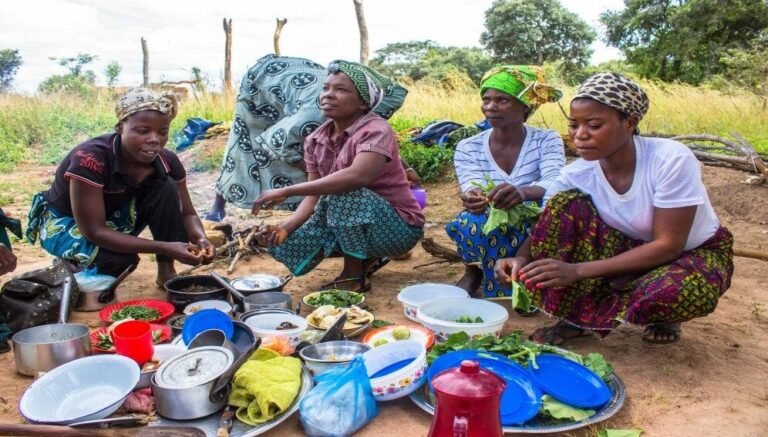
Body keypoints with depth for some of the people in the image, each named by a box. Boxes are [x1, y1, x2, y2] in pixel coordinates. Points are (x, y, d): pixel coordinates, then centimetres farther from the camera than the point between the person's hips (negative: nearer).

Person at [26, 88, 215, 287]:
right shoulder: (90, 159, -35)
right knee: (121, 259, -33)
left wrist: (200, 239, -34)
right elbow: (94, 231, -35)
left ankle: (166, 271, -12)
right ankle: (72, 264, 0)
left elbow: (187, 213, -9)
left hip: (114, 217, 5)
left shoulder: (166, 161, -19)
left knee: (166, 187, -21)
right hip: (64, 222, -5)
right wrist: (165, 247, -42)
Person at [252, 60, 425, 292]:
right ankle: (366, 255, 12)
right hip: (349, 220, 7)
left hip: (398, 227, -7)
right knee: (283, 244, -6)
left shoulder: (375, 130, -21)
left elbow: (357, 176, -40)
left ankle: (354, 276, -13)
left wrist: (286, 191, -39)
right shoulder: (315, 141, 0)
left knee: (343, 193, -33)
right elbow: (314, 196, -3)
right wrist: (285, 227, -22)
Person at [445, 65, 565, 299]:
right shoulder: (467, 148, -1)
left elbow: (554, 184, -24)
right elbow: (472, 190, -17)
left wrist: (522, 192, -48)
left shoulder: (547, 141, -4)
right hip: (488, 237, 1)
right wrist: (473, 199, -44)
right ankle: (474, 272, -1)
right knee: (472, 222, -33)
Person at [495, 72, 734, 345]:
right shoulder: (577, 174, -17)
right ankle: (574, 317, -13)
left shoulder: (672, 159, -28)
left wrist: (579, 270, -36)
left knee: (682, 290, -39)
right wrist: (521, 258, -37)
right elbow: (547, 229, -12)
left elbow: (668, 245, -28)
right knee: (566, 203, -23)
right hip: (629, 250, 3)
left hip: (693, 253, -3)